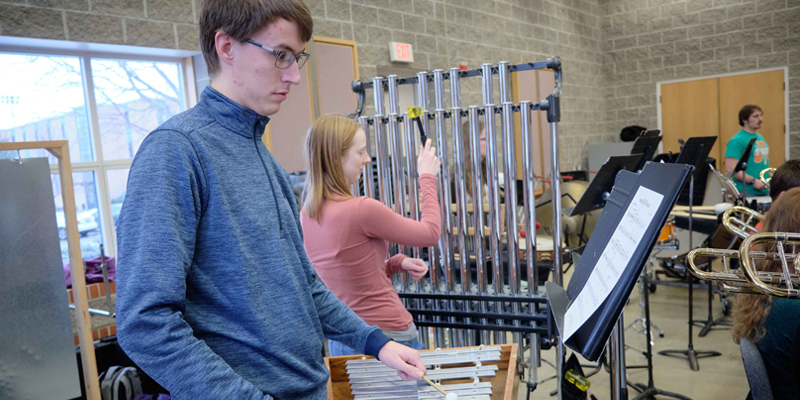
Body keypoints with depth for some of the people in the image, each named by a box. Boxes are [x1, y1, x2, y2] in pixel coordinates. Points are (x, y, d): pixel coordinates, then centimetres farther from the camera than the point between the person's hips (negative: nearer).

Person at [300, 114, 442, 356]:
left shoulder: (305, 216, 1)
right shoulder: (361, 209, -23)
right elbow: (431, 233, -8)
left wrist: (396, 264, 1)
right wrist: (428, 177, 2)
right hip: (388, 337, -8)